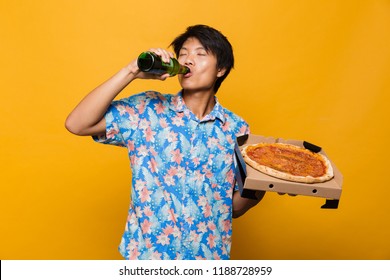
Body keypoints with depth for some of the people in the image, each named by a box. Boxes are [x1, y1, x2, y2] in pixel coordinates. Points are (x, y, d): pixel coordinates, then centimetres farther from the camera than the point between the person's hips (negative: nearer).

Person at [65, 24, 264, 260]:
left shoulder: (237, 130, -4)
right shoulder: (147, 110, -7)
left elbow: (235, 207, 1)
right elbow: (77, 124, -16)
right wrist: (130, 72, -21)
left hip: (210, 256, 1)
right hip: (146, 254, 0)